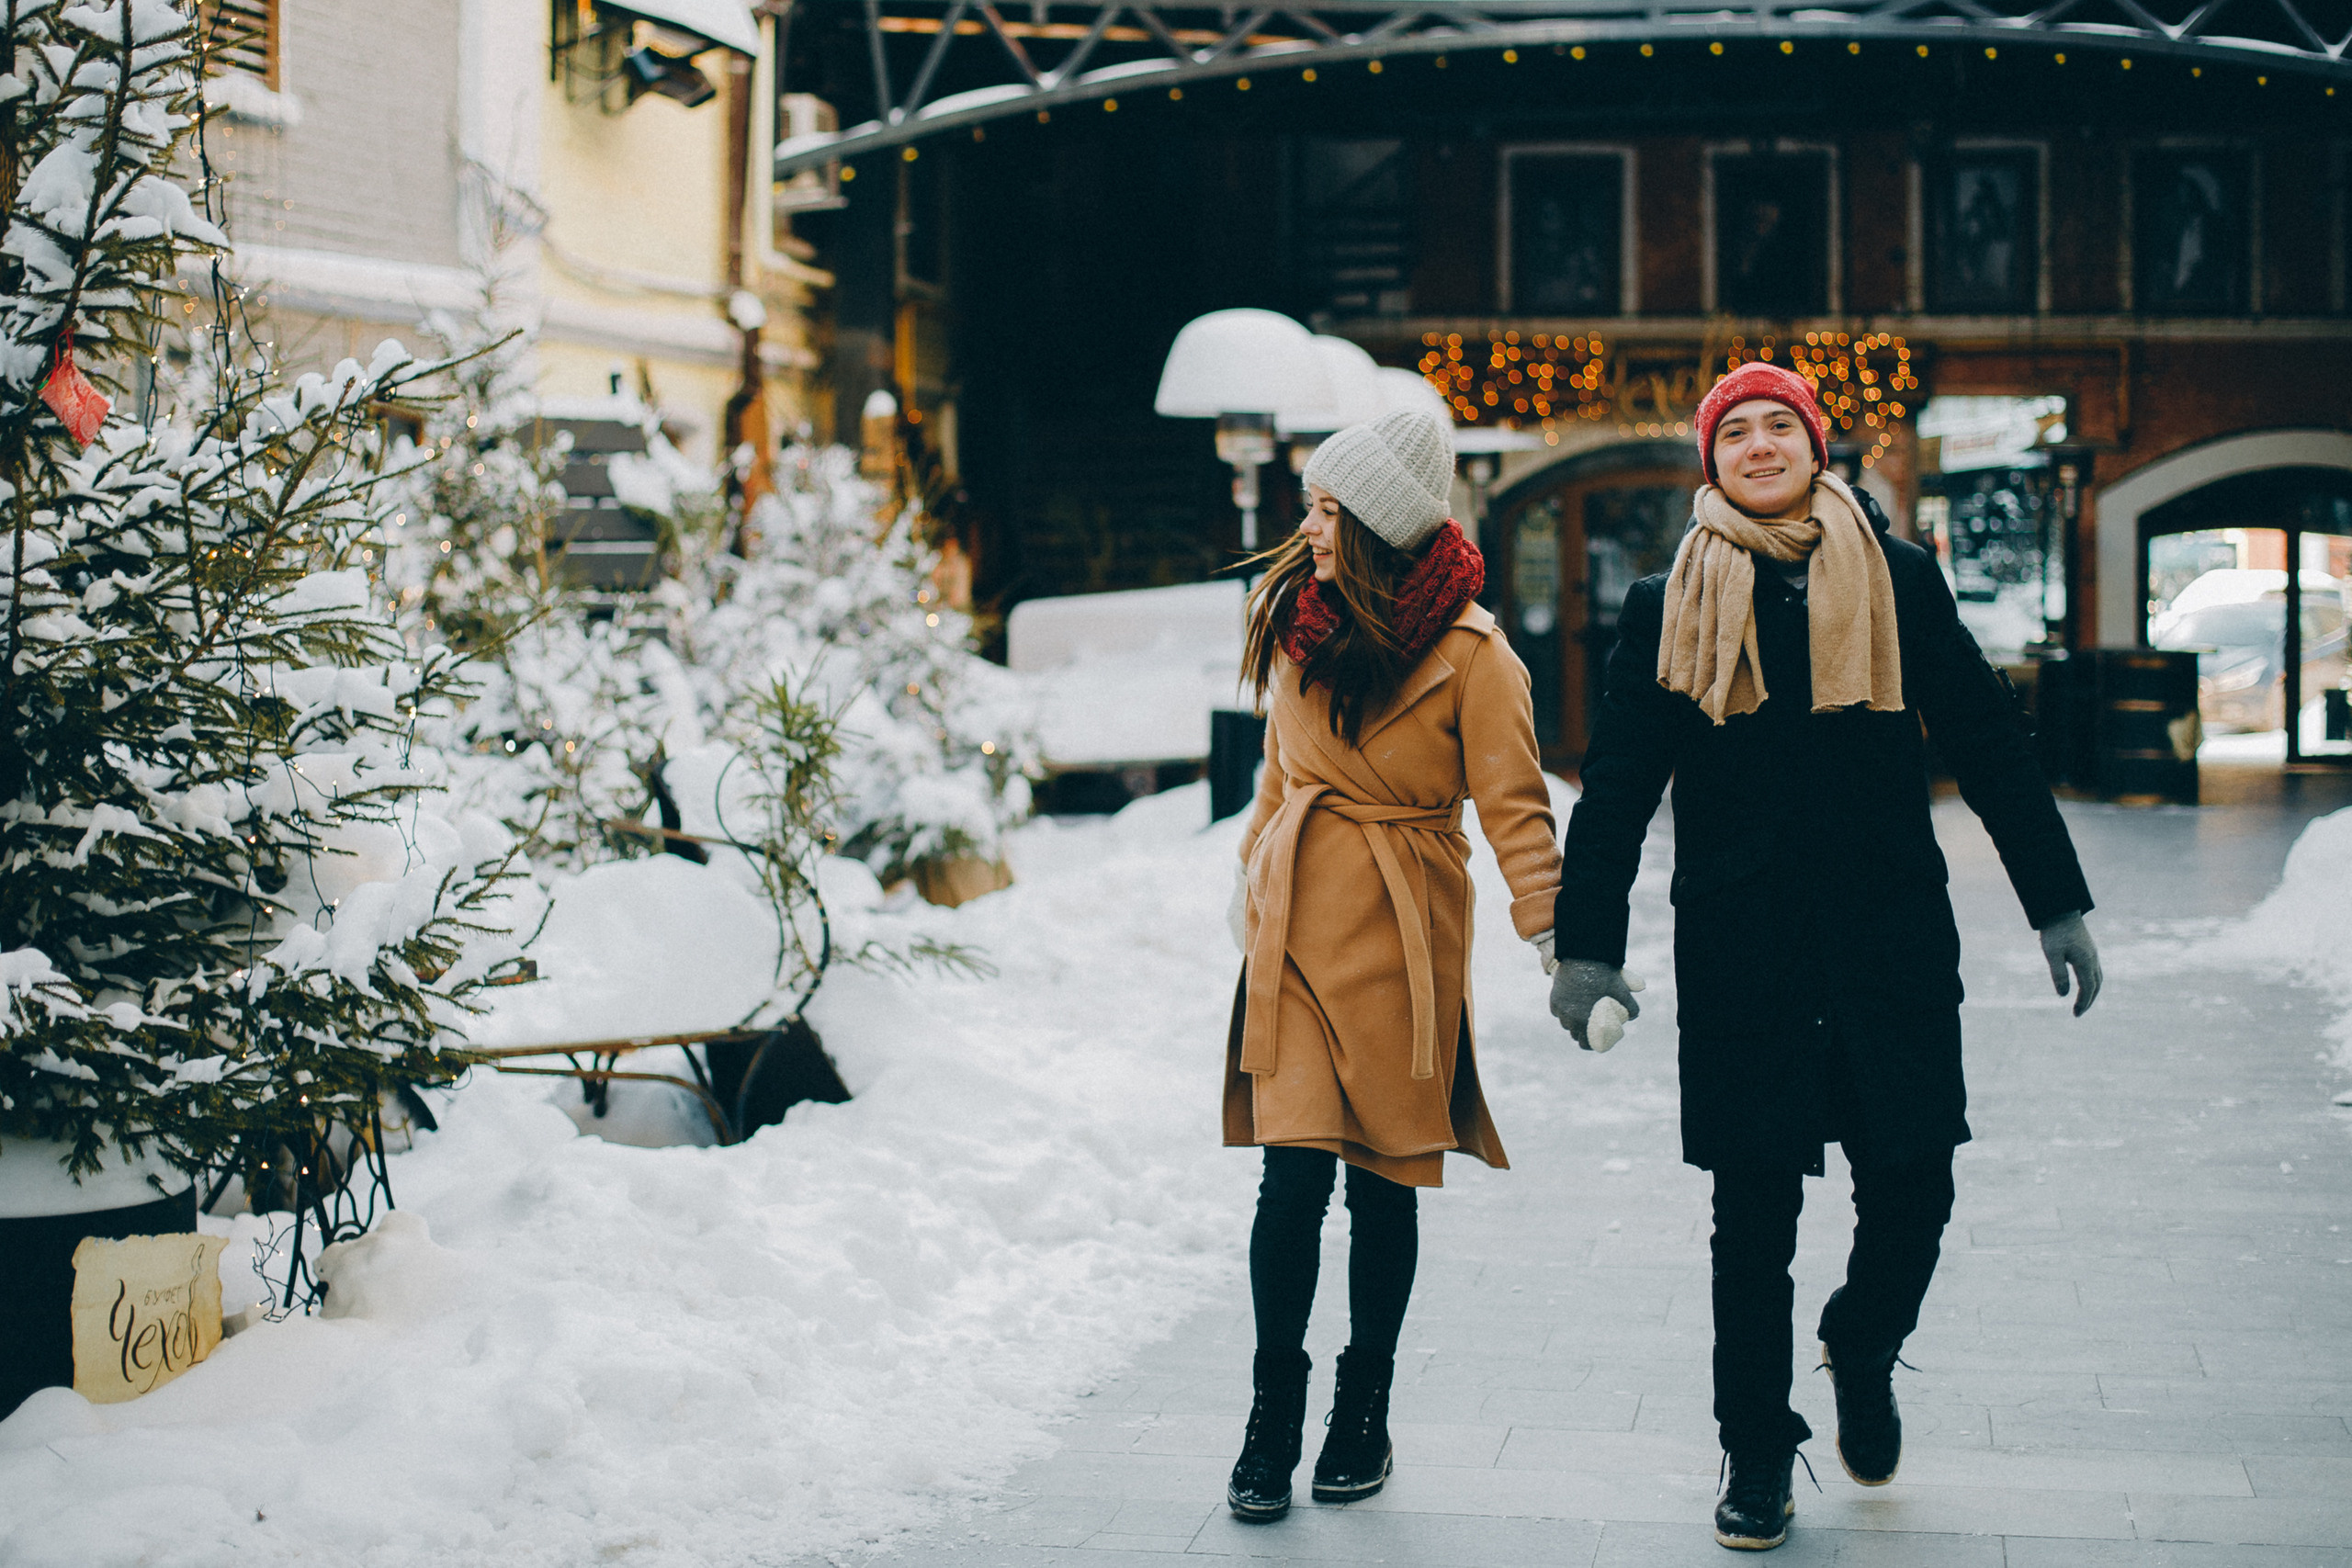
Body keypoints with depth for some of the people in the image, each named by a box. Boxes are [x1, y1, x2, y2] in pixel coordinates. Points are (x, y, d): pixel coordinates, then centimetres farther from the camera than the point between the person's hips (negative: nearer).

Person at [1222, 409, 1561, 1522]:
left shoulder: (1469, 654, -10)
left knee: (1385, 1180, 6)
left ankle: (1364, 1414, 23)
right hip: (1295, 924, 3)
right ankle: (1273, 1418, 6)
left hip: (1401, 939, -3)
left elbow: (1514, 806, -9)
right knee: (1291, 1171, -6)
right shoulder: (1297, 614, 6)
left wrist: (1550, 932, -19)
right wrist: (1253, 875, 24)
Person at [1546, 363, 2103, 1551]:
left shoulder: (1898, 580, 8)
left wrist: (2056, 901, 6)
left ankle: (1864, 1351, 31)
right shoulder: (1669, 607, 6)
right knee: (1755, 1207, 2)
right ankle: (1757, 1453, 17)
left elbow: (1985, 741, 9)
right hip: (1740, 949, -1)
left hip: (1890, 932, 1)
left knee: (1913, 1182, 0)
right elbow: (1616, 785, 6)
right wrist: (1585, 941, -1)